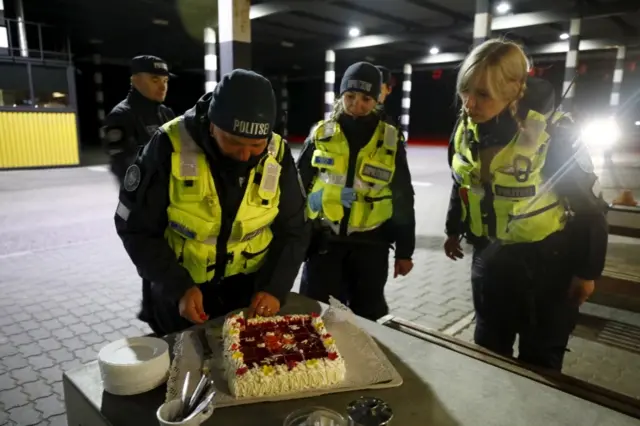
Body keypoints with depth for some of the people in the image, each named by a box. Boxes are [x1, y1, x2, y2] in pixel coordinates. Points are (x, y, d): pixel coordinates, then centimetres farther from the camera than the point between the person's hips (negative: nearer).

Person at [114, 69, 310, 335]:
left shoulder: (277, 155, -13)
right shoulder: (170, 146, -21)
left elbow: (292, 231, -4)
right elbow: (137, 229, -13)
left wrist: (275, 287, -15)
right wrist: (178, 287, -21)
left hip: (251, 290, 2)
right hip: (180, 293, -1)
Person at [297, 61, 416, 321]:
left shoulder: (391, 141, 0)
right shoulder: (321, 134, 0)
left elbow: (403, 199, 4)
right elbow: (298, 187, 6)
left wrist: (404, 250, 5)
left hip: (370, 244, 0)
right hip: (323, 239, 0)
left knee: (366, 316, 15)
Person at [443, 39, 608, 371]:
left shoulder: (555, 133, -24)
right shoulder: (466, 128, -8)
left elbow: (590, 204, -15)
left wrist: (587, 271, -9)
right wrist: (453, 230, 18)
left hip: (547, 260, -5)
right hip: (490, 255, 5)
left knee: (539, 361, 12)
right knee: (488, 349, 21)